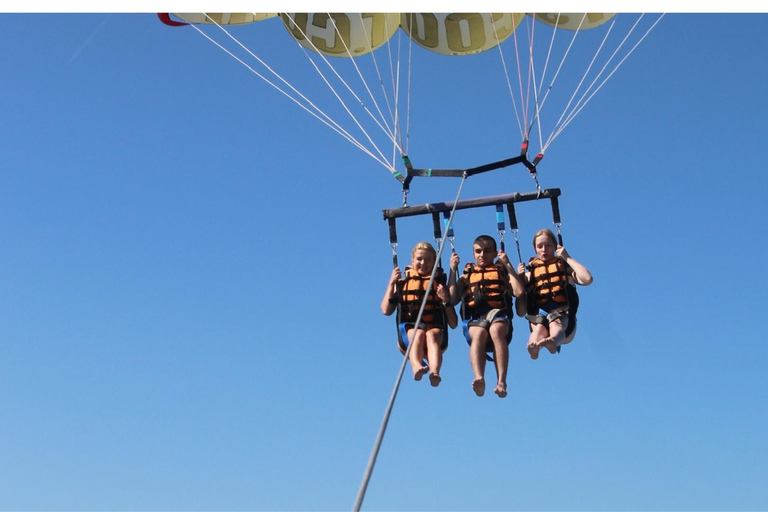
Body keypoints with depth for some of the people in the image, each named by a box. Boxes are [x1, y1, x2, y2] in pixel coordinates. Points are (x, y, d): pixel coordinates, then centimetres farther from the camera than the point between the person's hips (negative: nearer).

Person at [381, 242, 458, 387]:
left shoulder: (440, 284, 18)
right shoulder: (403, 283, 18)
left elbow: (453, 324, 12)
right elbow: (386, 311, 5)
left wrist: (445, 300, -3)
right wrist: (391, 283, 1)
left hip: (436, 330, 0)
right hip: (409, 328, 0)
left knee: (431, 335, -35)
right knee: (419, 333, -35)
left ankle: (434, 372, -61)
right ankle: (416, 367, -63)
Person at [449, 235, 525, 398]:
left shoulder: (502, 272, 25)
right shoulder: (467, 275, 28)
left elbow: (519, 292, 5)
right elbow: (452, 299, 13)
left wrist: (508, 265, 8)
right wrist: (453, 270, 13)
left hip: (499, 314, 0)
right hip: (475, 318, 1)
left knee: (496, 330, -38)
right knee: (479, 333, -37)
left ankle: (501, 382, -48)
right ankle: (479, 379, -56)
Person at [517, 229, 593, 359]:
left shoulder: (565, 266, 19)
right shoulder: (530, 271, 23)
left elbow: (587, 279, -1)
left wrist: (568, 258, 4)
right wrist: (520, 277, -2)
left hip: (562, 313, -1)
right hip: (539, 314, 1)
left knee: (556, 325, -38)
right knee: (539, 328, -36)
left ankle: (553, 340, -72)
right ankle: (533, 345, -70)